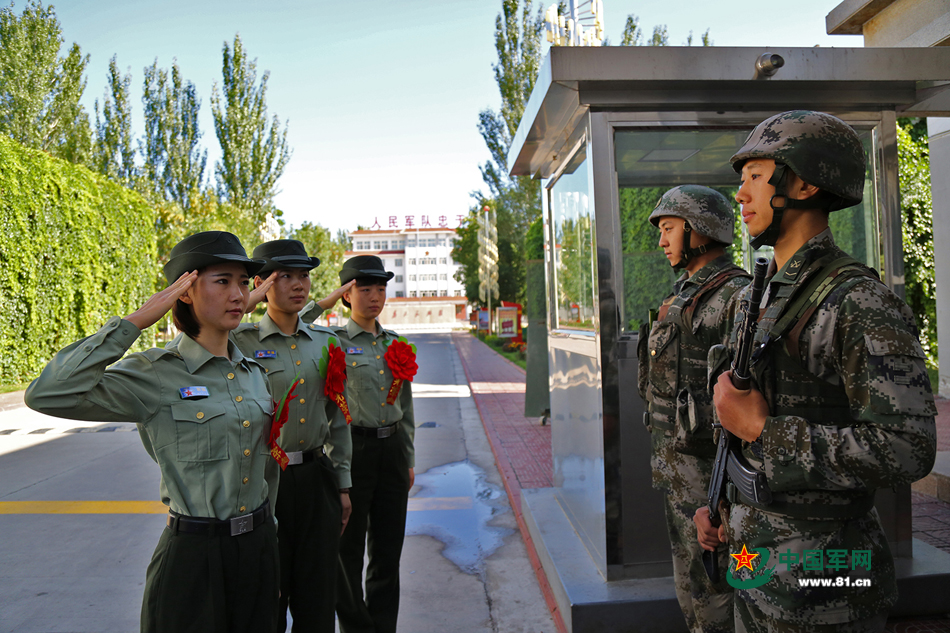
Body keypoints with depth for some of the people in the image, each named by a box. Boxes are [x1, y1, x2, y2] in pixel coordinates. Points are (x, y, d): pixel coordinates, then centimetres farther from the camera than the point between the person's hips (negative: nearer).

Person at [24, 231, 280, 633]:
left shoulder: (253, 372, 6)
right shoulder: (154, 374, -12)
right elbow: (46, 395, -27)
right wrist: (135, 322, -23)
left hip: (260, 549, 6)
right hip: (194, 554, -6)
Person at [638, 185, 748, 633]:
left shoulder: (736, 297, -16)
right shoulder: (684, 295, 13)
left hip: (707, 464, -9)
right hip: (676, 458, 9)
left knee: (712, 582, 2)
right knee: (690, 575, 20)